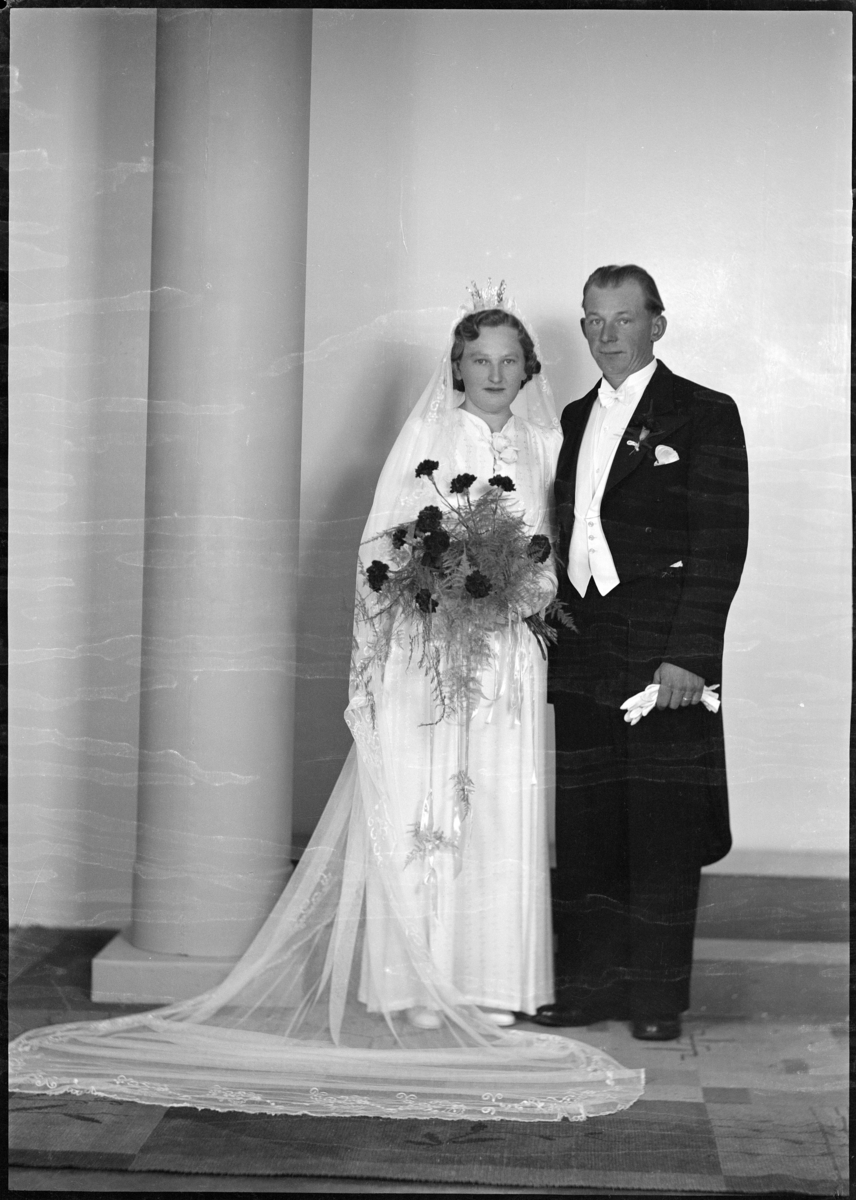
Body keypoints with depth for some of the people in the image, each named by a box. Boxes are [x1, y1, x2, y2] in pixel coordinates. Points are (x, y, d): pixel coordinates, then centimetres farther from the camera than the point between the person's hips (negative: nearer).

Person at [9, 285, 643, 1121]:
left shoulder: (543, 446, 11)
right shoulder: (426, 437, 4)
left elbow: (556, 553, 12)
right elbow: (381, 547, 0)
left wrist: (527, 592, -7)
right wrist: (436, 581, -16)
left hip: (505, 660, 3)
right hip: (422, 658, -3)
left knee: (500, 819, 2)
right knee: (415, 814, -4)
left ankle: (484, 984, 9)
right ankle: (414, 983, 3)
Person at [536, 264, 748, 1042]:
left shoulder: (704, 415, -2)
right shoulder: (574, 420, 17)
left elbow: (722, 543, -8)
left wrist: (688, 655, -15)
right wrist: (550, 635, 7)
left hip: (665, 656, -5)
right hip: (582, 657, 5)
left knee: (663, 831, 1)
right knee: (583, 829, 8)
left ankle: (659, 996, 11)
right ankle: (591, 983, 18)